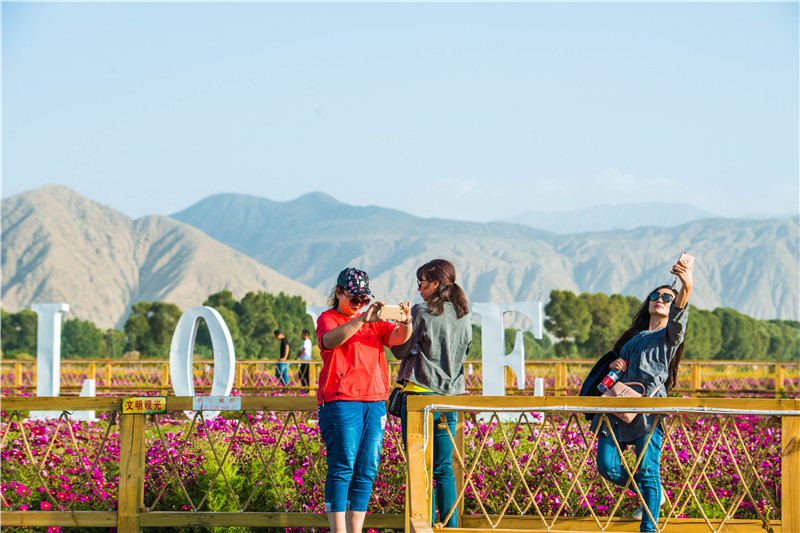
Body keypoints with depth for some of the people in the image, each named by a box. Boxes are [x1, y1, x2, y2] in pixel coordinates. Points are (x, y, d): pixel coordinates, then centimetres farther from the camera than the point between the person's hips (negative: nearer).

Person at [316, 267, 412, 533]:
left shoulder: (374, 322, 20)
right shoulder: (328, 319, 4)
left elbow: (397, 338, 3)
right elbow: (330, 340, -19)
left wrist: (405, 322, -20)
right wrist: (362, 320, -33)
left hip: (374, 402, 6)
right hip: (340, 402, -6)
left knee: (366, 471, 3)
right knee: (342, 467, -11)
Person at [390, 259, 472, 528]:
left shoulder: (421, 312, -10)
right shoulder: (464, 316, 8)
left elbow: (400, 351, -4)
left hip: (419, 394, -6)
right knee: (444, 468, 12)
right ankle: (450, 528, 9)